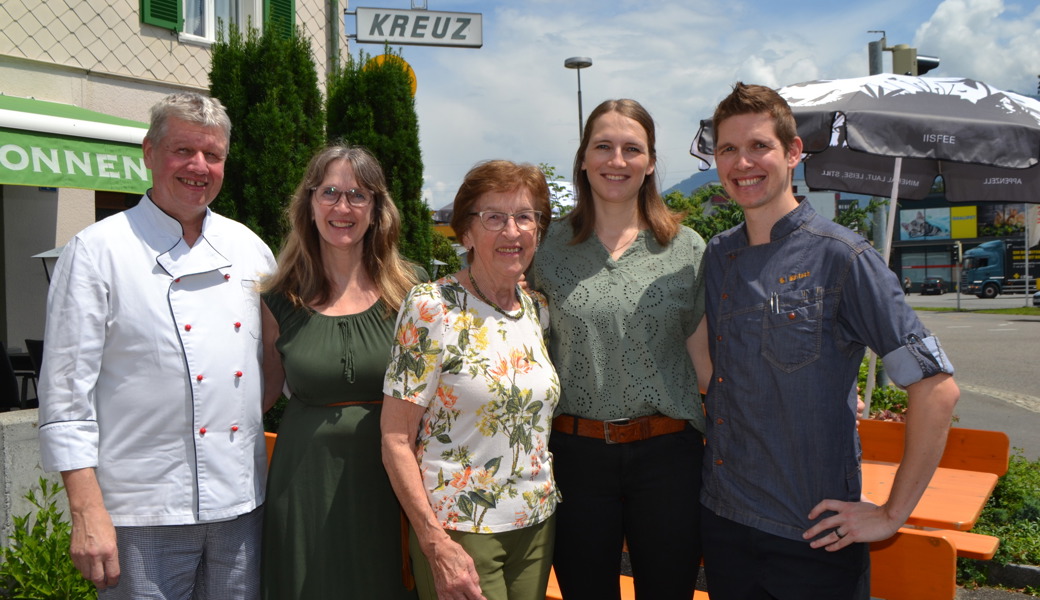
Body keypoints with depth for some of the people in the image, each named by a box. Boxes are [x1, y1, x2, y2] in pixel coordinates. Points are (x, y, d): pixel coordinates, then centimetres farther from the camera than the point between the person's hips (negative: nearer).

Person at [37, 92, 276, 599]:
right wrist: (87, 512, -12)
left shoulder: (249, 248, 9)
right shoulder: (97, 250, -6)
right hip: (144, 515, -4)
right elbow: (66, 393, -8)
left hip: (242, 503, 5)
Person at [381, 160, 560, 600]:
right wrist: (437, 544, -17)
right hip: (459, 530, -5)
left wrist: (545, 502, 7)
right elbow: (395, 440, -13)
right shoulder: (431, 307, -12)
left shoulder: (539, 312, 4)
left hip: (537, 527, 6)